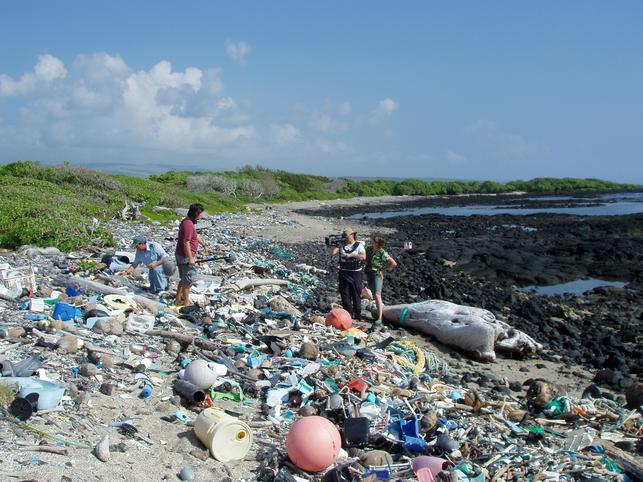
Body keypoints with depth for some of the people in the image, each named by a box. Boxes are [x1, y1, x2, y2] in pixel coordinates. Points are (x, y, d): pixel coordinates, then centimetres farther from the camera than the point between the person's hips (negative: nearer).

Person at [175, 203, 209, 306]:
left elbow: (196, 235, 27)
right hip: (186, 257, -10)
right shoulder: (188, 224, -22)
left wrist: (204, 245, 38)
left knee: (184, 279, 20)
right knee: (188, 280, -1)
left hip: (181, 255, 10)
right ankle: (186, 303, 8)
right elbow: (186, 243, -27)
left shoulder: (190, 222, 10)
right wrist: (190, 259, -26)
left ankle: (179, 300, 30)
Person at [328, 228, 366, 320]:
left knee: (356, 294, 2)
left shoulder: (359, 245, -1)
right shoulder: (341, 245, 7)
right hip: (344, 273, 3)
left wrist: (351, 255, -18)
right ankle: (348, 313, 15)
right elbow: (331, 253, 0)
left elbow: (363, 256, -14)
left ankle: (357, 314, 11)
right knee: (345, 294, 6)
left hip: (356, 273, -3)